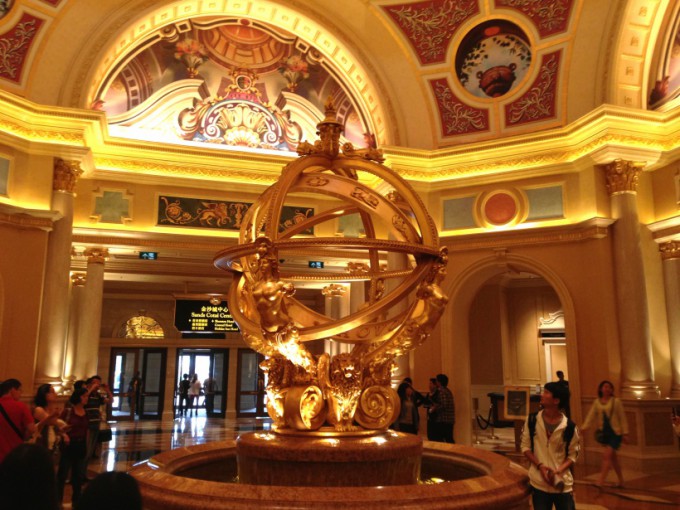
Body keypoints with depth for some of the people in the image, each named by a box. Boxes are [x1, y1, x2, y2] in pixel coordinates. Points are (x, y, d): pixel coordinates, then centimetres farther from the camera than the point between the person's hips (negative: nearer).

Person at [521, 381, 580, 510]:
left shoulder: (569, 426, -11)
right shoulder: (532, 420, -6)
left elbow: (573, 454, -1)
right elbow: (525, 446, 1)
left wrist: (557, 471, -17)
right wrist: (539, 466, -13)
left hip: (563, 484, -1)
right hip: (539, 483, 1)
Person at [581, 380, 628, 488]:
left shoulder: (616, 401, -6)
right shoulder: (596, 402, 4)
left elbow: (622, 418, -3)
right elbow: (591, 416, -2)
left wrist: (625, 433, -5)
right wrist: (584, 427, -15)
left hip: (615, 432, -5)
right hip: (604, 432, 5)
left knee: (606, 455, -15)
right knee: (612, 457, 15)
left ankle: (600, 481, -17)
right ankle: (621, 481, 30)